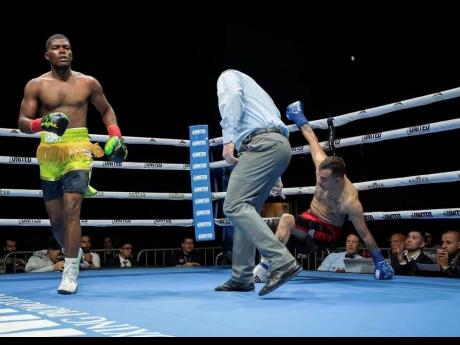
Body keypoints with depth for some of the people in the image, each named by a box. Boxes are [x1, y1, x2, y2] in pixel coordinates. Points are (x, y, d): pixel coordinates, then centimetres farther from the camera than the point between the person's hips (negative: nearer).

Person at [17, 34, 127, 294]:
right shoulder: (36, 85, 3)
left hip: (78, 150, -2)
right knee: (55, 217, 9)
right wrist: (41, 123, -19)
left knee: (71, 208, -15)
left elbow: (107, 110, 19)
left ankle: (71, 273, -10)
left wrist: (115, 136, 6)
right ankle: (74, 252, 38)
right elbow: (22, 122, 1)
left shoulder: (88, 83, 5)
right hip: (49, 153, 2)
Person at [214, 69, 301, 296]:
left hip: (262, 142, -9)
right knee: (245, 209, 11)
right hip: (280, 144, 9)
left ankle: (283, 262, -27)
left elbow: (233, 97, -8)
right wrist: (275, 176, 34)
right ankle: (242, 278, 11)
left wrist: (228, 138, -17)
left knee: (234, 206, -17)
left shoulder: (228, 76, 16)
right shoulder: (254, 88, 38)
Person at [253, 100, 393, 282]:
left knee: (286, 220, -33)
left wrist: (379, 261, -15)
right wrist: (300, 119, 13)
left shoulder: (349, 201, -32)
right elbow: (313, 140, -1)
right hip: (310, 217, 7)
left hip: (328, 231, -7)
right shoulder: (323, 166, -19)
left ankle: (268, 264, -38)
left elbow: (364, 234, -23)